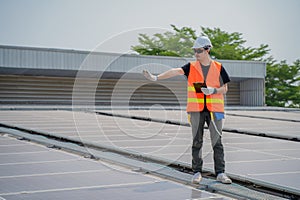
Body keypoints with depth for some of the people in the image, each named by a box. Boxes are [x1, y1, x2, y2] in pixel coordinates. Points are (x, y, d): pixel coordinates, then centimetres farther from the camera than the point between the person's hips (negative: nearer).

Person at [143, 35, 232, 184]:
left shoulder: (218, 68, 4)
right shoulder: (191, 67, 5)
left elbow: (225, 88, 7)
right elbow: (176, 71, -10)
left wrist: (213, 90, -13)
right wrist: (156, 78, -23)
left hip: (214, 109, -1)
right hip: (196, 110, 1)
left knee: (217, 141, 1)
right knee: (197, 141, 5)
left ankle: (220, 173, 8)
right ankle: (197, 172, 13)